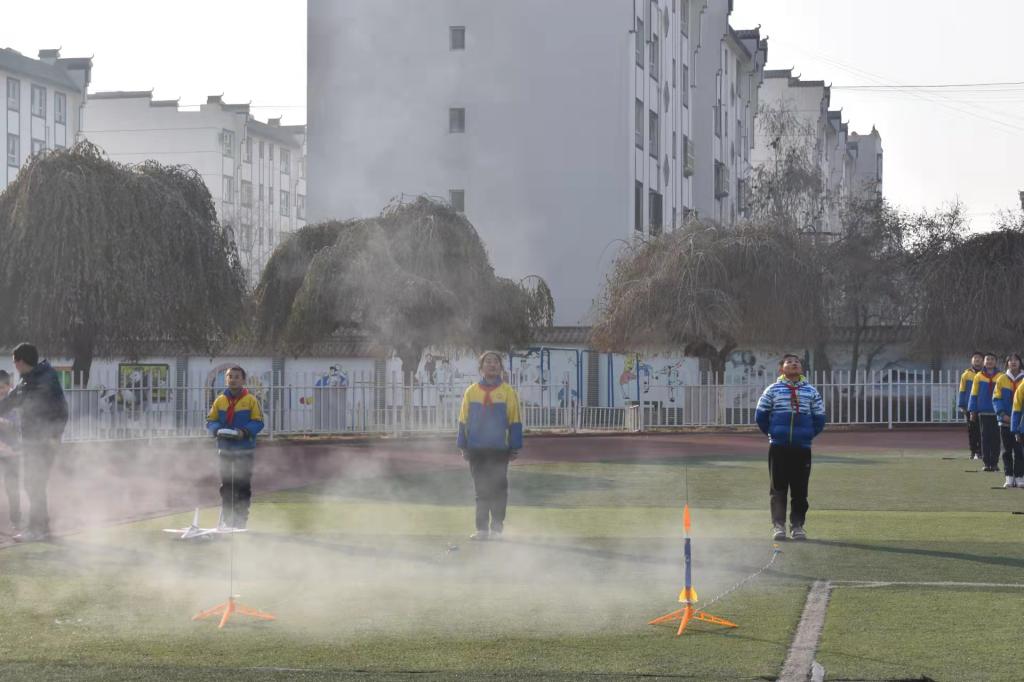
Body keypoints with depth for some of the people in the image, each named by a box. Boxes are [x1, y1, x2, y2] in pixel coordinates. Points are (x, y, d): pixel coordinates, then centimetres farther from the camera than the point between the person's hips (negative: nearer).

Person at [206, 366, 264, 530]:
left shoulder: (251, 400, -4)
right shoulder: (220, 401, 4)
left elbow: (258, 422, -5)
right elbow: (211, 421, 7)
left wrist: (244, 432, -21)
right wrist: (217, 430, -14)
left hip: (245, 450, -3)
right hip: (225, 449, 3)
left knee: (243, 486, -1)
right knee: (226, 486, 9)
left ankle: (241, 520, 5)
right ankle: (226, 520, 16)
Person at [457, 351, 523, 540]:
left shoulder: (508, 392, 2)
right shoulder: (471, 392, 7)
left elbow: (514, 421, 2)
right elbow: (463, 421, 10)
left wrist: (515, 447, -3)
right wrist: (463, 446, 5)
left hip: (499, 449, -2)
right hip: (477, 450, 2)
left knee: (498, 489, -2)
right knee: (481, 490, 5)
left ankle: (496, 527, 6)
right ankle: (482, 528, 9)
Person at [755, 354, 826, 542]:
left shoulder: (811, 392, 9)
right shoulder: (773, 390, 5)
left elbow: (819, 418, 13)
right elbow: (761, 414, 8)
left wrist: (808, 434, 8)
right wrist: (771, 433, 7)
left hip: (802, 448, 1)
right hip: (778, 448, -1)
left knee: (800, 489, 2)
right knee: (778, 488, -1)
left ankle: (797, 525, 8)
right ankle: (778, 526, 2)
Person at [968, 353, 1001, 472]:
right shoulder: (979, 377, 4)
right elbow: (974, 394, 6)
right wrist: (972, 411, 1)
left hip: (997, 412, 0)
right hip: (984, 412, 0)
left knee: (996, 438, 0)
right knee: (985, 437, 0)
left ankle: (995, 462, 7)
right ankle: (986, 463, 4)